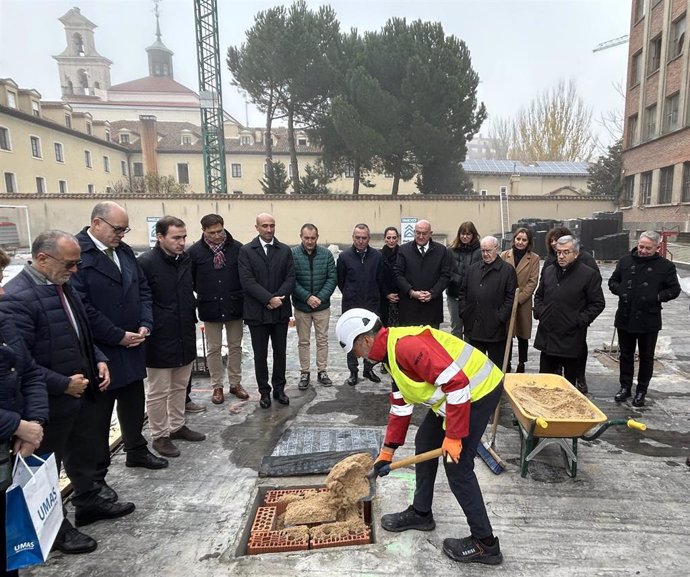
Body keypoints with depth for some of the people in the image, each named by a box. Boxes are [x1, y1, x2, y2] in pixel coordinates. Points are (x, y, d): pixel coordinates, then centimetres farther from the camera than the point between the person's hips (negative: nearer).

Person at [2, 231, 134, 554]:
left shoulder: (62, 285, 3)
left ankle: (89, 502, 46)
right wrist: (63, 384, -21)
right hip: (50, 402, -8)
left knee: (85, 454, 24)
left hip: (81, 392, 8)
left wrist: (98, 359, 0)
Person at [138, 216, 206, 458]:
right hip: (159, 340, -6)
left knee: (180, 387, 19)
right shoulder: (146, 263, -15)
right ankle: (159, 436, 24)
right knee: (158, 392, 8)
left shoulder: (186, 259, 5)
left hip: (184, 336, 7)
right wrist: (146, 330, -12)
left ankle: (177, 426, 35)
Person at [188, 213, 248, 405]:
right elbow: (189, 279, 1)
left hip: (234, 306, 1)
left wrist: (241, 295, -3)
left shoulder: (237, 248, -6)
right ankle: (217, 386, 24)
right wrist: (204, 294, -1)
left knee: (235, 346, 12)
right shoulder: (195, 251, -6)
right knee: (214, 348, 10)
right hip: (210, 307, 0)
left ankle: (235, 383, 27)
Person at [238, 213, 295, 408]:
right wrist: (269, 299, -17)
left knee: (280, 352, 11)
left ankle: (279, 388, 26)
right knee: (260, 354, 8)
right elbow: (247, 280, -10)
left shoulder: (285, 250, 6)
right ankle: (264, 391, 22)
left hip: (281, 311, 2)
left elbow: (290, 278, 1)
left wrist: (278, 297, -14)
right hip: (257, 312, -2)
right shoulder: (246, 251, -1)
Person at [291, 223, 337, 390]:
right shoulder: (292, 254, -9)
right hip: (301, 306, -1)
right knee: (303, 341, 10)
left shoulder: (326, 254, -3)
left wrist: (321, 297, -14)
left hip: (322, 306, 1)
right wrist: (307, 297, -17)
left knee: (322, 340, 10)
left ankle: (322, 371, 23)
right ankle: (304, 373, 22)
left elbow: (332, 278, -4)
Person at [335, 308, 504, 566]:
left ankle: (485, 543, 14)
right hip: (456, 392, 11)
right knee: (425, 443, 18)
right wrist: (387, 452, 18)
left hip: (479, 390, -10)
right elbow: (400, 405, 16)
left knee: (457, 466, -4)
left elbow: (456, 382, -30)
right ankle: (421, 513, 35)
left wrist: (453, 436, -23)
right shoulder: (392, 352, 8)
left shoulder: (406, 345, -26)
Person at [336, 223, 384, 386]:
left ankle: (369, 369, 24)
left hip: (372, 305, 1)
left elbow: (380, 280, 6)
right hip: (351, 306, -1)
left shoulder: (377, 256, -1)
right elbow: (340, 281, 5)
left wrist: (374, 296, 11)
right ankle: (353, 371, 19)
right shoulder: (345, 257, -4)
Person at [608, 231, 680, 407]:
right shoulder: (625, 261, 3)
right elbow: (613, 281, 12)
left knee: (646, 357, 11)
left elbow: (675, 290, 0)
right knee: (626, 354, 14)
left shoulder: (665, 266, -5)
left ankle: (641, 391, 25)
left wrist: (657, 297, -15)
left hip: (649, 321, -2)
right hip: (625, 318, 3)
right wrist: (620, 291, -6)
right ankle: (625, 387, 27)